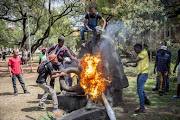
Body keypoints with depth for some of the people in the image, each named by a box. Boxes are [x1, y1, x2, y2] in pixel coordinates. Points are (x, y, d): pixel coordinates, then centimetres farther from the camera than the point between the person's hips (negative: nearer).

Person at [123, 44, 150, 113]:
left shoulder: (144, 52, -7)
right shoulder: (139, 55, 19)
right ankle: (146, 100, 45)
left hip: (144, 73, -10)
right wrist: (129, 65, 0)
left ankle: (142, 108, -15)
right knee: (140, 88, 24)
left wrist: (127, 62, -8)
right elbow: (136, 65, 16)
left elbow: (136, 60, -15)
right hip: (140, 74, 10)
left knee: (139, 89, -16)